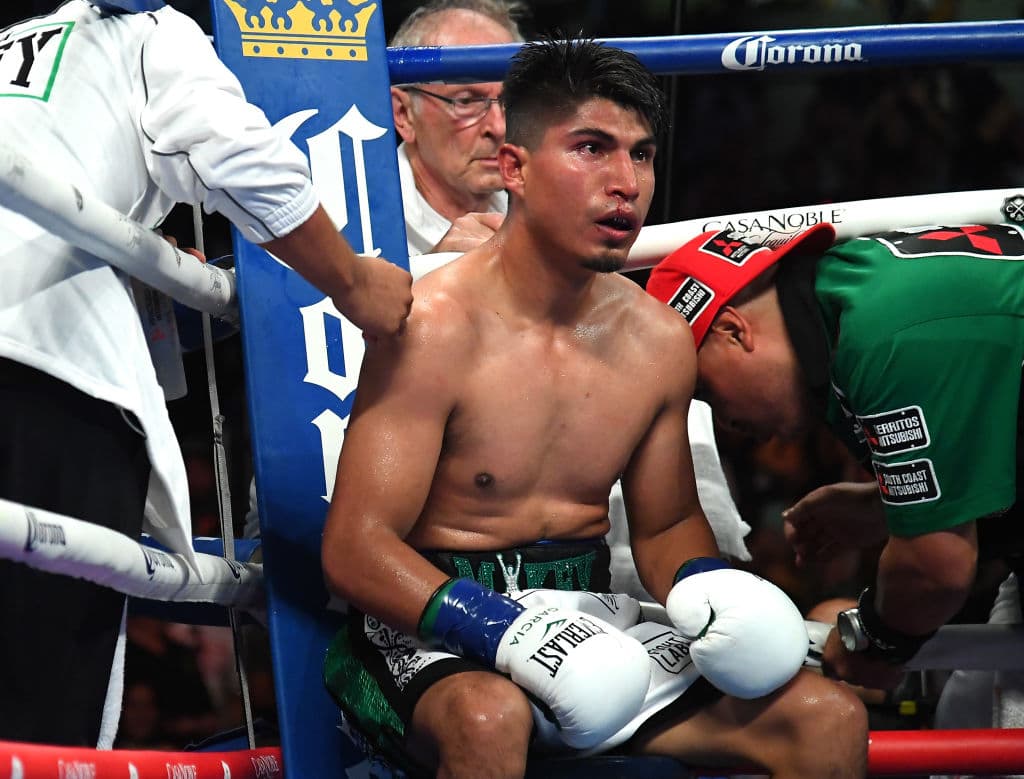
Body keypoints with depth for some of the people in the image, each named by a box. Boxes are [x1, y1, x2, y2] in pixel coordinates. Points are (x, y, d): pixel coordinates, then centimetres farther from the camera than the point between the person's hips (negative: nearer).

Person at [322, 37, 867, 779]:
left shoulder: (658, 340, 4)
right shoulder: (435, 328, -14)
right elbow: (355, 550, -17)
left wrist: (708, 584, -6)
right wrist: (507, 631, -31)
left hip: (590, 619, 6)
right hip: (435, 629, -5)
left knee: (831, 718, -9)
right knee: (490, 717, -40)